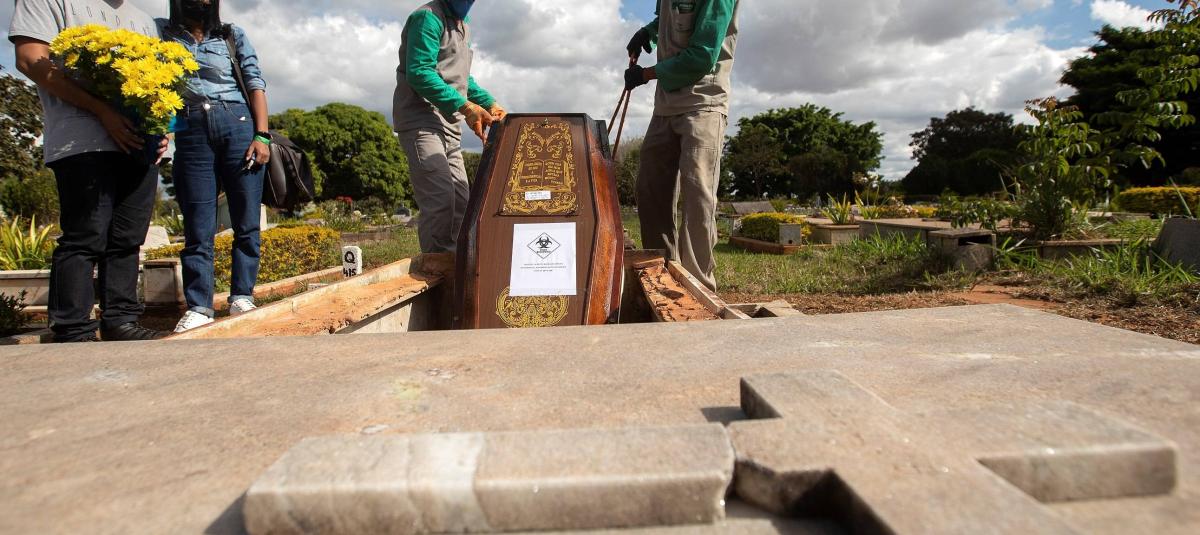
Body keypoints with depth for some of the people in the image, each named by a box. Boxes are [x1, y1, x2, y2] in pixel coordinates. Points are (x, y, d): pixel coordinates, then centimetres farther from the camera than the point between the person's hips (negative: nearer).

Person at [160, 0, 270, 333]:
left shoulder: (233, 36, 14)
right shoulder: (164, 33, 15)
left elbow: (255, 84, 8)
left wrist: (262, 136, -4)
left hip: (237, 126, 0)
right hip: (191, 133, 0)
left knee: (246, 222, -3)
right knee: (198, 228, -1)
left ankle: (242, 296, 4)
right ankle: (198, 307, 1)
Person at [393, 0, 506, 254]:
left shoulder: (462, 27, 21)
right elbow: (419, 73, -17)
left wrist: (490, 104, 10)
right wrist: (465, 106, -22)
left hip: (449, 126, 9)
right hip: (421, 121, -9)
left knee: (461, 201, 6)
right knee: (440, 197, -20)